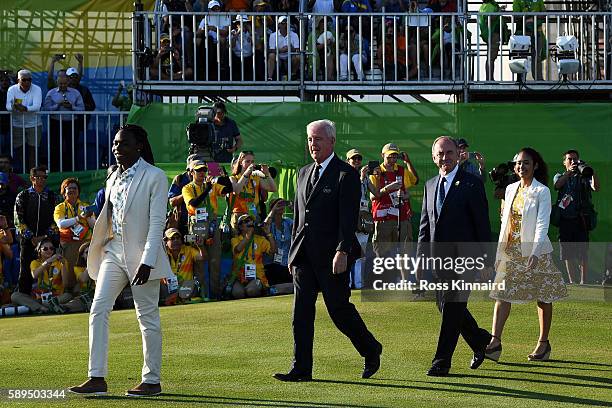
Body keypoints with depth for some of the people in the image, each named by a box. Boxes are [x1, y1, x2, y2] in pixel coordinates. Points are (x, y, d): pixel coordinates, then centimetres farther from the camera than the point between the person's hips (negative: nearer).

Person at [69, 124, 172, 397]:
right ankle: (97, 378, -3)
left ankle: (152, 381, 9)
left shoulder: (155, 177, -9)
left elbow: (157, 222, -14)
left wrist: (147, 261, -20)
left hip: (141, 253, -7)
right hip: (114, 250, 7)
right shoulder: (114, 178, 12)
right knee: (98, 310, -3)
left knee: (147, 316, 1)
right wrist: (95, 249, 14)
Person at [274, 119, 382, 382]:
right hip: (304, 256, 6)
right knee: (301, 311, 1)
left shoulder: (346, 175, -7)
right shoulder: (304, 173, 15)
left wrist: (342, 252, -20)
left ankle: (371, 351, 23)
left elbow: (349, 218, -13)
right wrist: (293, 252, 16)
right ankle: (301, 368, 2)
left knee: (339, 308, 0)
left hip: (331, 255, -6)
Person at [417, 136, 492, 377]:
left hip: (462, 257, -7)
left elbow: (482, 224, -6)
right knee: (445, 307, 12)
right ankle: (480, 341, 33)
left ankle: (442, 362, -4)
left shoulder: (471, 184, -5)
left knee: (452, 309, -8)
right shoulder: (430, 185, 14)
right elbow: (425, 224, 17)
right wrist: (421, 257, 10)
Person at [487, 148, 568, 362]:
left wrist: (535, 252, -24)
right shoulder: (511, 189, 10)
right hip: (511, 252, 5)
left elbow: (542, 224, -14)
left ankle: (543, 343, 15)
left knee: (543, 298, 5)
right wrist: (500, 251, 12)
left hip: (534, 252, -5)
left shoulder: (542, 192, -7)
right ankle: (495, 342, -11)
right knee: (502, 294, -5)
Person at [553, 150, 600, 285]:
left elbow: (596, 187, -10)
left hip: (580, 219, -3)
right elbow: (557, 185, -8)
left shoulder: (584, 177, 8)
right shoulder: (560, 176, 15)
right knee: (568, 253, 7)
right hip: (565, 220, 3)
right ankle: (571, 281, 15)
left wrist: (591, 171, -20)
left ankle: (583, 281, -4)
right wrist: (569, 172, -20)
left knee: (582, 253, -6)